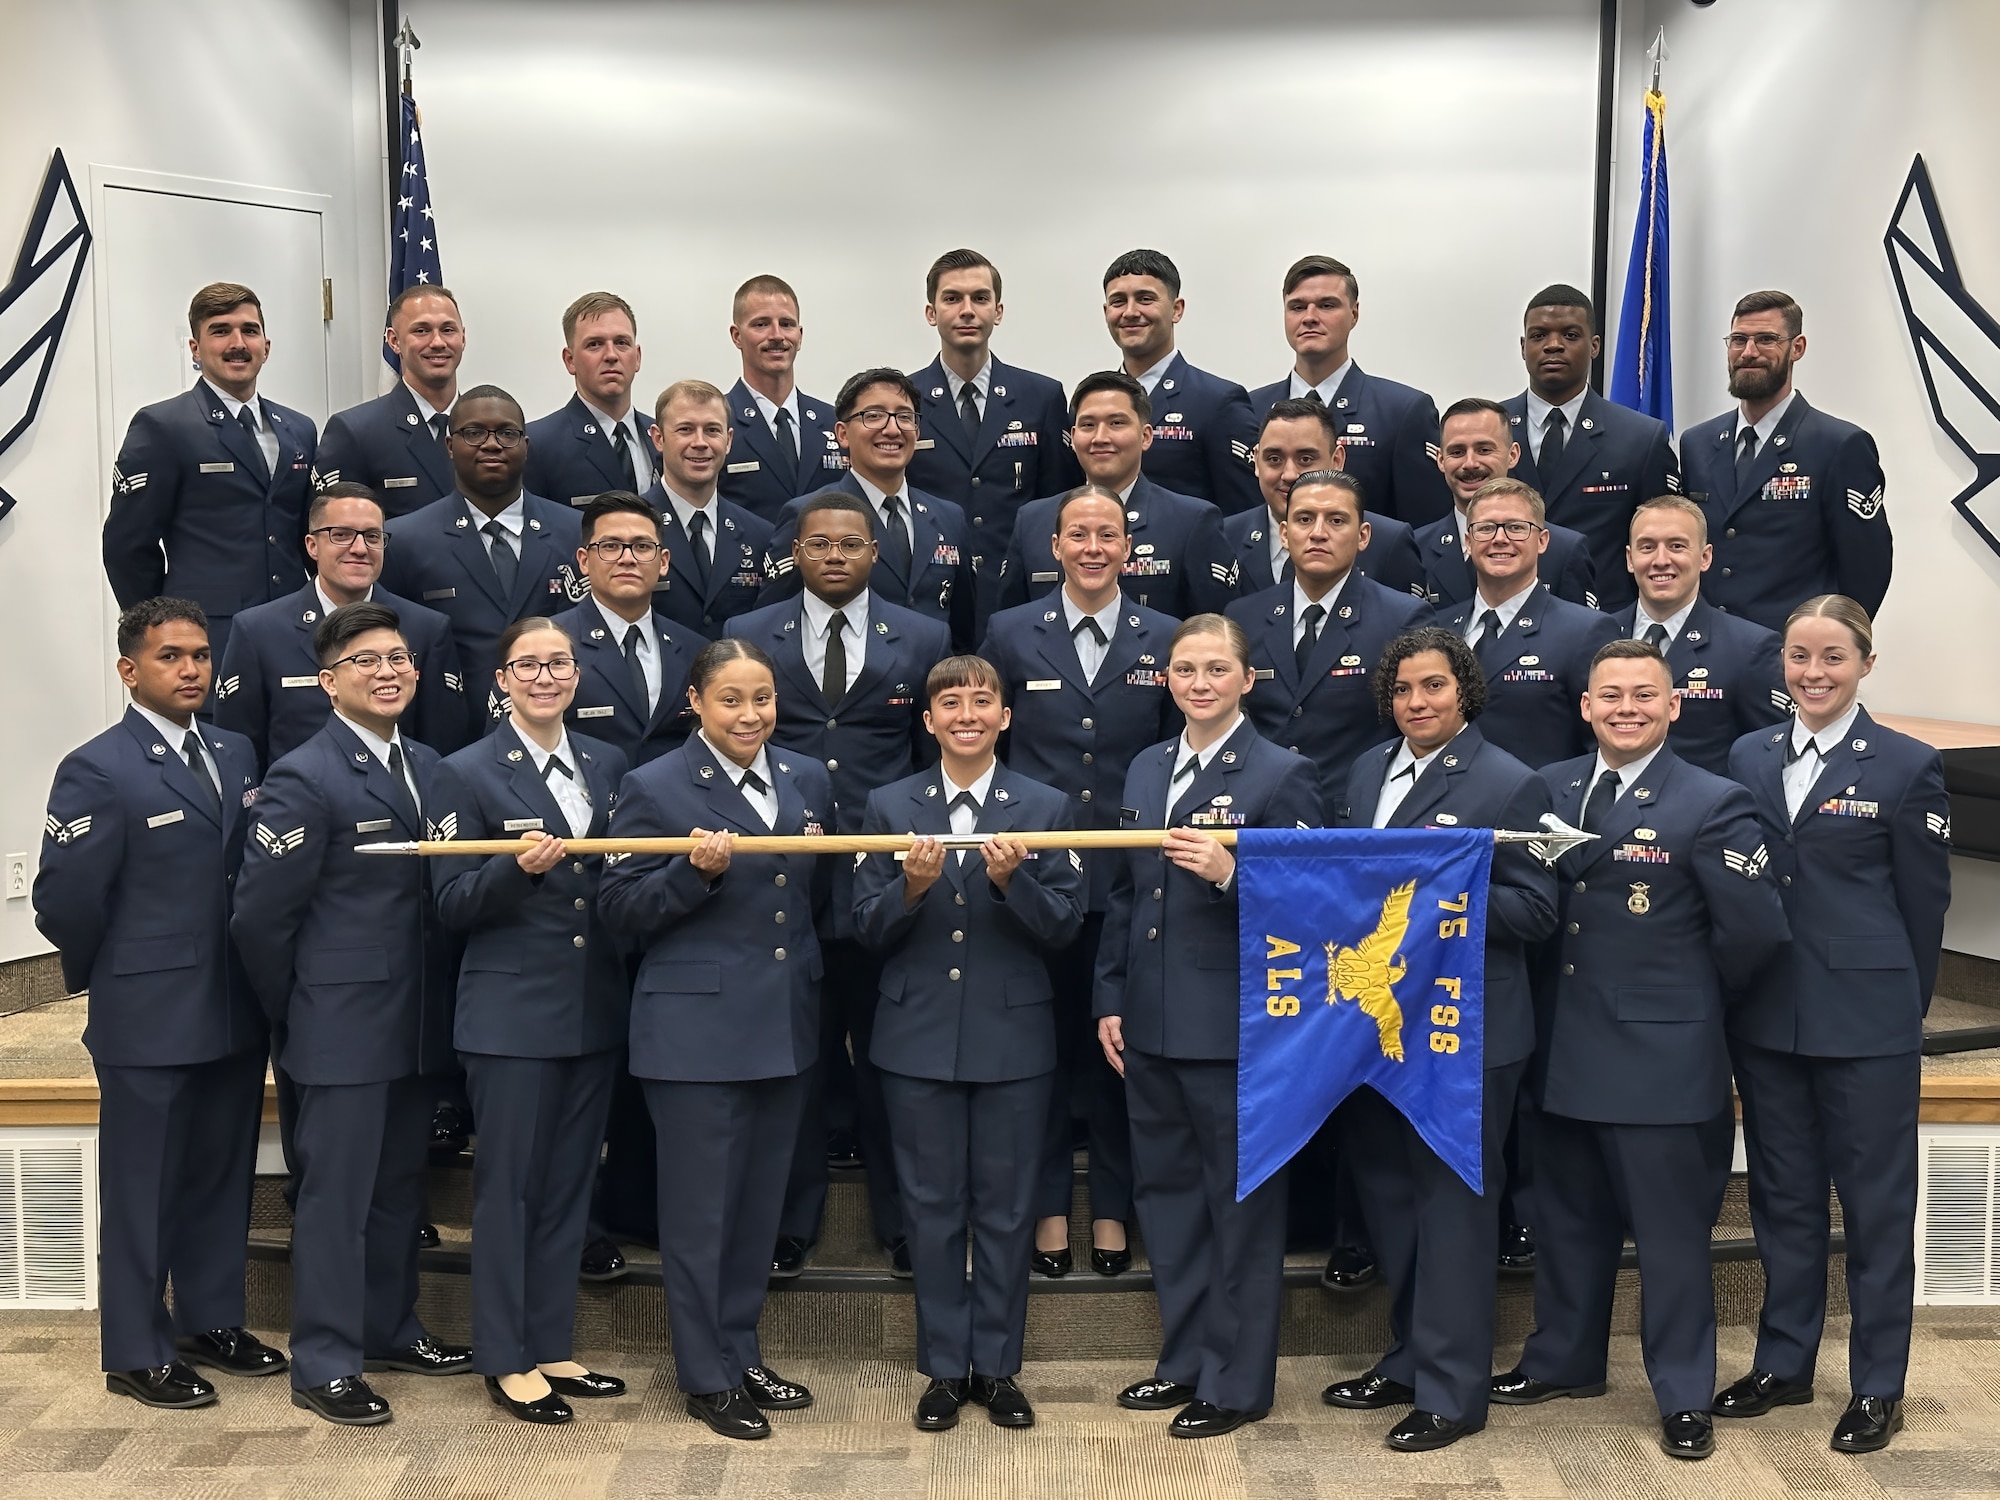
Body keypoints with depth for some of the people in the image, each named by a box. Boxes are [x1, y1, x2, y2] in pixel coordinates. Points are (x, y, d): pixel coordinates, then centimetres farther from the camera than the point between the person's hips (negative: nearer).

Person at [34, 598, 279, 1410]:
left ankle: (212, 1320, 32)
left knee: (222, 1177, 16)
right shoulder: (98, 770, -12)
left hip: (235, 1012, 6)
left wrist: (257, 973, 6)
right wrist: (112, 975, 0)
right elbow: (63, 901, -12)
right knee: (141, 1189, 7)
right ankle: (137, 1353, 20)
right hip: (149, 1019, -6)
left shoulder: (237, 755, 8)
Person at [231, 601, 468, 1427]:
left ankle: (390, 1330, 33)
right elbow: (259, 916, -12)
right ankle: (324, 1366, 14)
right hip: (345, 1026, -7)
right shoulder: (304, 780, -14)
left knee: (399, 1187, 18)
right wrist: (296, 1013, -4)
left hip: (418, 1022, 7)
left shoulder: (428, 766, 9)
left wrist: (439, 999, 10)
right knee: (336, 1195, 2)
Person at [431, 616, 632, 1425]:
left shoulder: (608, 764, 8)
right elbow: (452, 906, -8)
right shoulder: (467, 773, -5)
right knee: (507, 1185, 4)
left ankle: (551, 1347, 26)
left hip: (596, 1008, 5)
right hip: (511, 1012, -5)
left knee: (569, 1184, 13)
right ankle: (504, 1359, 17)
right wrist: (516, 867, -25)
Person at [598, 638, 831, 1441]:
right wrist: (695, 871, -21)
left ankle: (742, 1353, 32)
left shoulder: (808, 779, 8)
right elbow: (619, 909, -8)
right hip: (697, 1028, -5)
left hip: (785, 1025, 5)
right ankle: (707, 1379, 19)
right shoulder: (654, 787, -7)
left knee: (761, 1202, 16)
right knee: (700, 1207, 4)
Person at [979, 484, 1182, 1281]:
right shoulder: (1010, 634, 4)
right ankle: (1048, 1205, 20)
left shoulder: (1166, 640, 4)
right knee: (1043, 1040, 7)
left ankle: (1113, 1207, 22)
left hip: (1132, 877, 0)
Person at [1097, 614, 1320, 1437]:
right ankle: (1187, 1359, 31)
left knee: (1242, 1206, 6)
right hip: (1151, 1026, 7)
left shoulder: (1281, 775, -8)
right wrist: (1110, 1000, 10)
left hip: (1235, 1029, -7)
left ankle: (1237, 1382, 18)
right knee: (1165, 1193, 16)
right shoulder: (1145, 770, 11)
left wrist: (1230, 874, -27)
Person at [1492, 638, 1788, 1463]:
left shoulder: (1712, 803, -11)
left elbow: (1756, 929, -11)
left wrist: (1689, 992, 0)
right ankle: (1564, 1359, 36)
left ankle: (1684, 1397, 20)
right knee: (1567, 1219, 19)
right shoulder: (1548, 788, 5)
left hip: (1661, 1056, -5)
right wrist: (1556, 991, 5)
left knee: (1671, 1232, 6)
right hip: (1561, 1050, 5)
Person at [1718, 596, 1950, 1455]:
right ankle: (1783, 1362, 27)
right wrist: (1738, 990, 6)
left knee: (1876, 1200, 5)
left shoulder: (1907, 766, -4)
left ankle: (1877, 1387, 18)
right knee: (1782, 1193, 14)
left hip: (1866, 1019, -4)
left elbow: (1925, 901, -1)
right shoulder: (1748, 758, 7)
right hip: (1765, 1014, 4)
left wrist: (1904, 1003, 3)